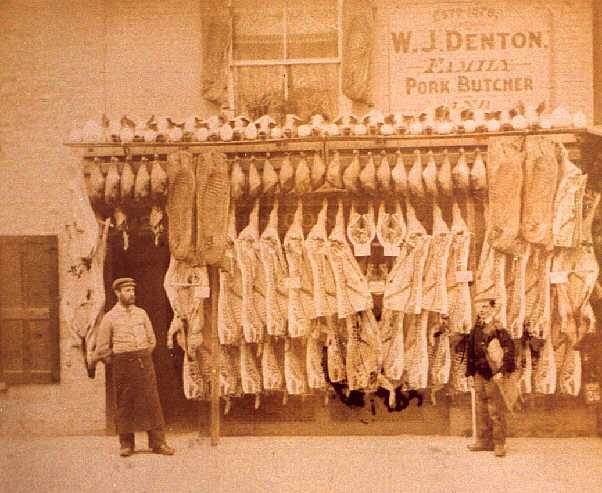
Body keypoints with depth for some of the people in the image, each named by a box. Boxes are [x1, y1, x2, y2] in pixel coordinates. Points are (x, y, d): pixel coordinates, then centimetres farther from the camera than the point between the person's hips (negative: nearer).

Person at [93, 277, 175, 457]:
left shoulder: (141, 313, 9)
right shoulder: (110, 317, 0)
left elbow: (151, 339, 15)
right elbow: (102, 348, 4)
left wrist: (143, 358, 12)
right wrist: (116, 363, 8)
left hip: (144, 363, 2)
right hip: (123, 365, -2)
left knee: (151, 402, 1)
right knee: (124, 404, 3)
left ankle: (158, 443, 5)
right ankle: (126, 444, 14)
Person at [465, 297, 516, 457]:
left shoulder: (497, 328, -8)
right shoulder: (475, 329, 12)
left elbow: (509, 348, -14)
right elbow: (471, 351, 17)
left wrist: (502, 371, -19)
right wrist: (471, 372, 12)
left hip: (493, 374, -7)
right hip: (479, 374, 7)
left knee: (496, 410, -3)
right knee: (481, 408, 11)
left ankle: (499, 443, 3)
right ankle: (484, 440, 19)